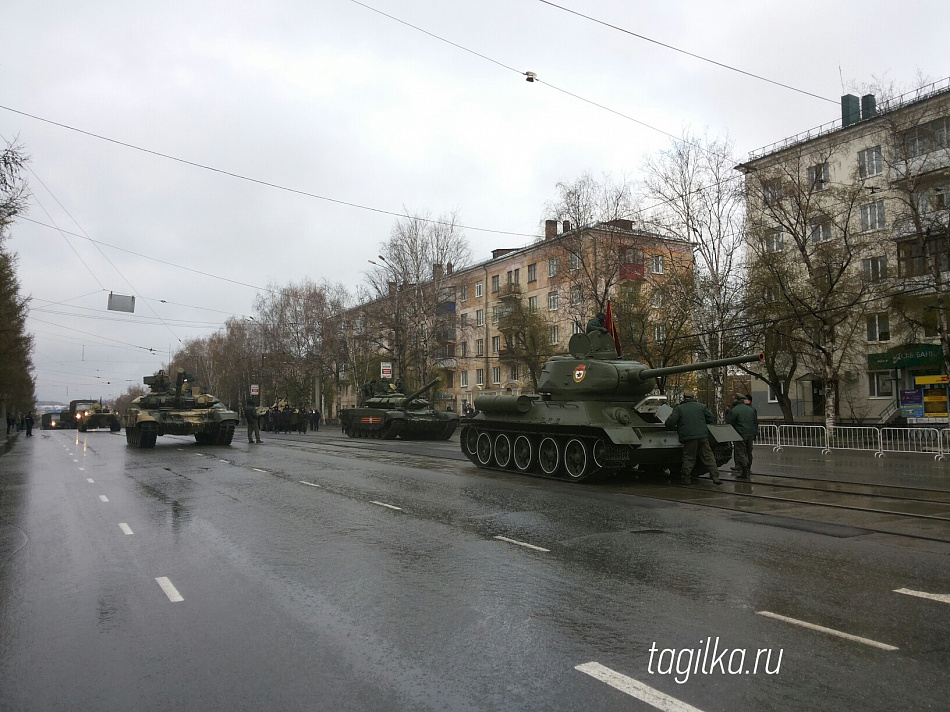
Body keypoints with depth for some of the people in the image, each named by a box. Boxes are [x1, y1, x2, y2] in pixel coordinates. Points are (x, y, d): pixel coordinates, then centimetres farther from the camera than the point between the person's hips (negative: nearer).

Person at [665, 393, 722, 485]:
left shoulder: (679, 408, 3)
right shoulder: (702, 406, 11)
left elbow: (669, 423, -7)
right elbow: (711, 419, 12)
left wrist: (676, 428, 13)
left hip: (688, 437, -2)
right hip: (703, 436, 2)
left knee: (689, 458, 5)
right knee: (708, 456, 8)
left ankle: (685, 479, 9)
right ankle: (715, 477, 4)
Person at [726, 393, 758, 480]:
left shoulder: (734, 410, -11)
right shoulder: (751, 409, 11)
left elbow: (729, 422, -9)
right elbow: (756, 422, 16)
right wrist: (755, 434, 21)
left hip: (741, 434, -6)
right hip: (751, 434, 6)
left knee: (741, 453, -3)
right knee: (749, 452, 15)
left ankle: (744, 472, -7)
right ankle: (748, 471, 21)